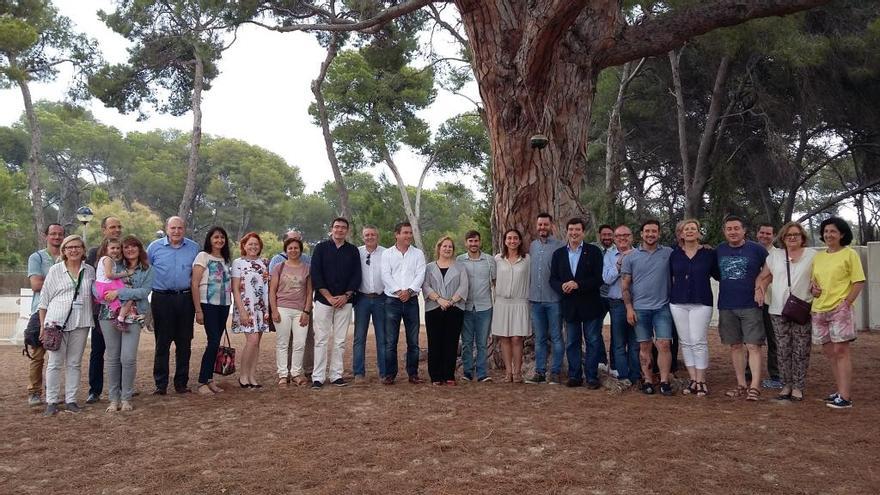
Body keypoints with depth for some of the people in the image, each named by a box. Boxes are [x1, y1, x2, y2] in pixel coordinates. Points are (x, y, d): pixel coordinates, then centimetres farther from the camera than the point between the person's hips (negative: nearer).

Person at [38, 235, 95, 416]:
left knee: (74, 363, 7)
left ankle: (70, 400, 14)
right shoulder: (55, 270, 4)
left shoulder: (90, 271, 9)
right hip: (57, 322, -2)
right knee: (55, 363, 1)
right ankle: (52, 401, 10)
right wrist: (43, 325, 2)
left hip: (80, 323, 2)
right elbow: (44, 299, 6)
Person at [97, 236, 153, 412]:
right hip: (110, 316, 2)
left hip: (133, 318, -1)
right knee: (112, 358, 5)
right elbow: (97, 284, 8)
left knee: (128, 358, -9)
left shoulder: (147, 270, 8)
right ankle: (114, 399, 16)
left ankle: (126, 398, 7)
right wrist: (104, 295, -12)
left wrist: (119, 293, -13)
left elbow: (144, 291, -6)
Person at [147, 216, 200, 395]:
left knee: (184, 343, 6)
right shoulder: (155, 247, 3)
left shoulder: (194, 248, 7)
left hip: (185, 299, 2)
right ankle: (160, 385, 8)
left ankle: (181, 383, 15)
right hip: (162, 298, -1)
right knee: (162, 343, 1)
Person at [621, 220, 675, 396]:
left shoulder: (668, 253, 4)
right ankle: (648, 381, 14)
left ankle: (664, 381, 2)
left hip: (662, 307, 0)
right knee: (644, 347, 7)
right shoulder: (631, 257, 3)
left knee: (664, 345, -4)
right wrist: (629, 308, -4)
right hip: (640, 308, 0)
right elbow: (625, 285, 2)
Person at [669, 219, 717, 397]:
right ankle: (692, 380, 13)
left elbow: (718, 275, 8)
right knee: (685, 342, 5)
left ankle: (701, 381, 3)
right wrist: (671, 294, 10)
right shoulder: (675, 254, 7)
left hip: (701, 302, -3)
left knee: (699, 341, -6)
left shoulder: (709, 253, 1)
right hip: (678, 302, 3)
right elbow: (669, 275, 15)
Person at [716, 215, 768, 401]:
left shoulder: (756, 249, -2)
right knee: (735, 346, 9)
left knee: (753, 346, -7)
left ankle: (755, 386, -6)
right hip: (726, 307, 4)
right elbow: (715, 274, 19)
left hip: (750, 305, -4)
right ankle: (741, 384, 18)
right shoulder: (719, 250, 6)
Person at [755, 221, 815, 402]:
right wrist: (759, 288, -7)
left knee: (801, 350, -1)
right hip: (778, 310, 2)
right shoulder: (774, 255, 10)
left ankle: (798, 387, 8)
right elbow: (764, 276, 11)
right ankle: (786, 385, 16)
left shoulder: (812, 255, 5)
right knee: (783, 350, 5)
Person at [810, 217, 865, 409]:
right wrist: (813, 288, 2)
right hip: (819, 310, 6)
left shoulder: (849, 254, -2)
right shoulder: (818, 256, 15)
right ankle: (840, 391, 20)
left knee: (841, 351, -9)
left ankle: (845, 397, -7)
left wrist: (847, 303, -14)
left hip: (839, 309, -6)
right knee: (830, 352, 10)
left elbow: (859, 282, -6)